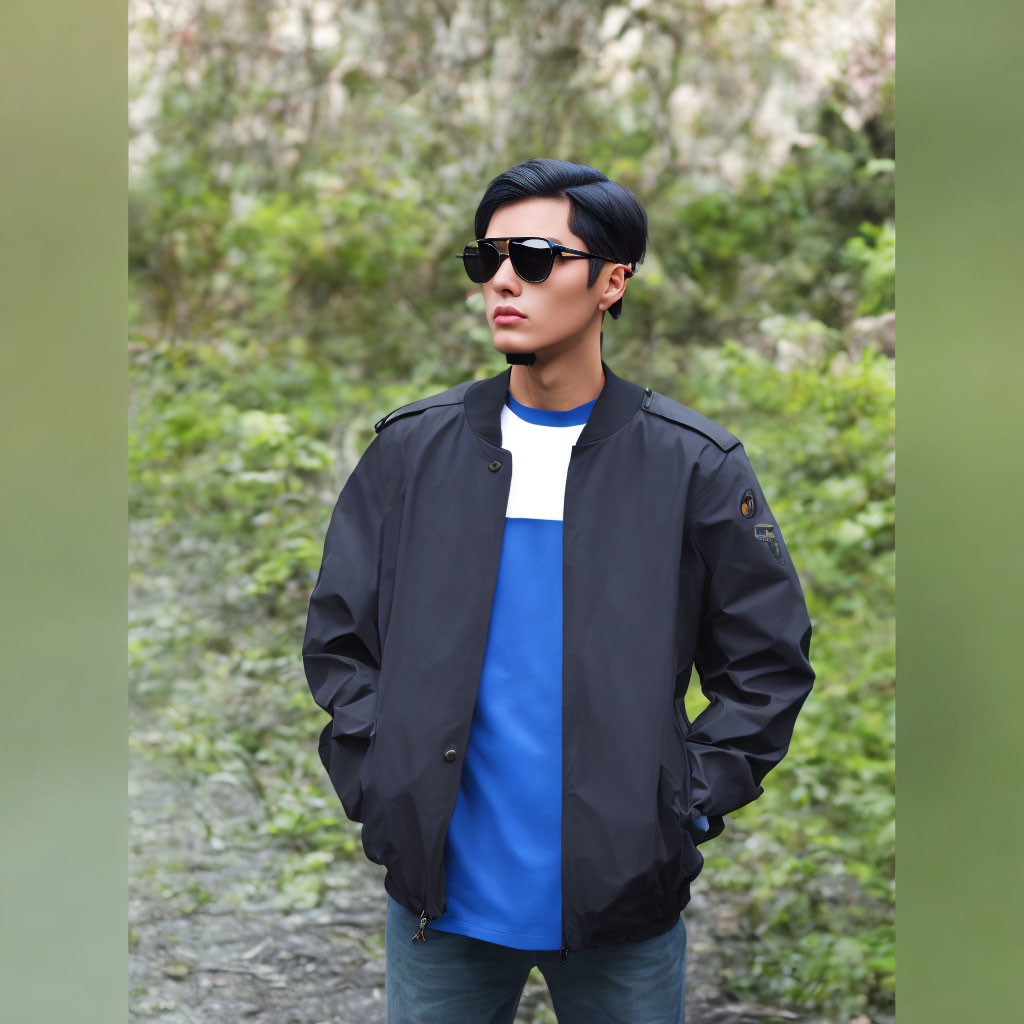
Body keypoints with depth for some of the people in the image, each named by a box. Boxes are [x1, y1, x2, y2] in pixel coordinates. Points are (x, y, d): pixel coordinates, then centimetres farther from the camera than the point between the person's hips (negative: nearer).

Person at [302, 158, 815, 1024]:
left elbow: (769, 663, 2)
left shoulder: (694, 465, -2)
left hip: (622, 904, -1)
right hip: (442, 892, 2)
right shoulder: (411, 450, 3)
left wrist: (685, 806, -6)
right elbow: (337, 638, 8)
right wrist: (380, 786, -1)